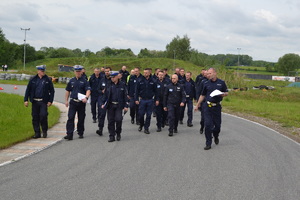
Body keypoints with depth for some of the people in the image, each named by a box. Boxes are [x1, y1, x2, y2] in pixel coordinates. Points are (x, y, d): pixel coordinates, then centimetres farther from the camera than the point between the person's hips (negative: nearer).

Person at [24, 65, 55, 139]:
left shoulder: (48, 80, 3)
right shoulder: (33, 80, 6)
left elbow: (52, 91, 5)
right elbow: (28, 90, 9)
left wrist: (50, 101, -2)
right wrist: (26, 100, 2)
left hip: (43, 102, -2)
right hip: (35, 101, 2)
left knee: (43, 116, -12)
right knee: (35, 117, 4)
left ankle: (44, 131, 6)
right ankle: (37, 133, 14)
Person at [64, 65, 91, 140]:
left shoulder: (84, 81, 0)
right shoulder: (71, 81, 9)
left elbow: (88, 90, -12)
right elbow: (67, 91, 16)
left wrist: (86, 97, -30)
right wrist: (66, 100, 11)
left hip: (81, 102, -1)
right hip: (73, 102, 1)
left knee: (81, 119, 8)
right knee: (70, 118, -9)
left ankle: (80, 133, 22)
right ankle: (69, 134, -11)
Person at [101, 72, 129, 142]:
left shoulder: (122, 85, 1)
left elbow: (125, 96, 2)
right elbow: (105, 94, 11)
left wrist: (126, 106, -2)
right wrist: (103, 103, 3)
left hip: (119, 105, -2)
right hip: (110, 105, 2)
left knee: (118, 119, -11)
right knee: (111, 121, 2)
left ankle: (118, 133, 13)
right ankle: (112, 136, 10)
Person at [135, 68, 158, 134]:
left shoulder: (152, 82, 1)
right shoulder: (140, 81, -2)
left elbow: (155, 91, 6)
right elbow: (137, 91, 0)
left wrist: (156, 99, 1)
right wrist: (136, 99, -6)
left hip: (150, 100, 1)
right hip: (142, 100, -1)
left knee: (148, 115, 3)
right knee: (141, 114, 2)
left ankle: (146, 128, 11)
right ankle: (141, 125, 27)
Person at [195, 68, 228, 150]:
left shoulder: (221, 83, 2)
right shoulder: (206, 84, 5)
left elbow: (226, 93, 10)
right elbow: (202, 95, 14)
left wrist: (223, 94, -13)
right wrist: (197, 105, 15)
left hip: (217, 106, 0)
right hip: (207, 106, 0)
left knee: (217, 124, 8)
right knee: (208, 125, -7)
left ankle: (216, 136, 40)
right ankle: (208, 144, 0)